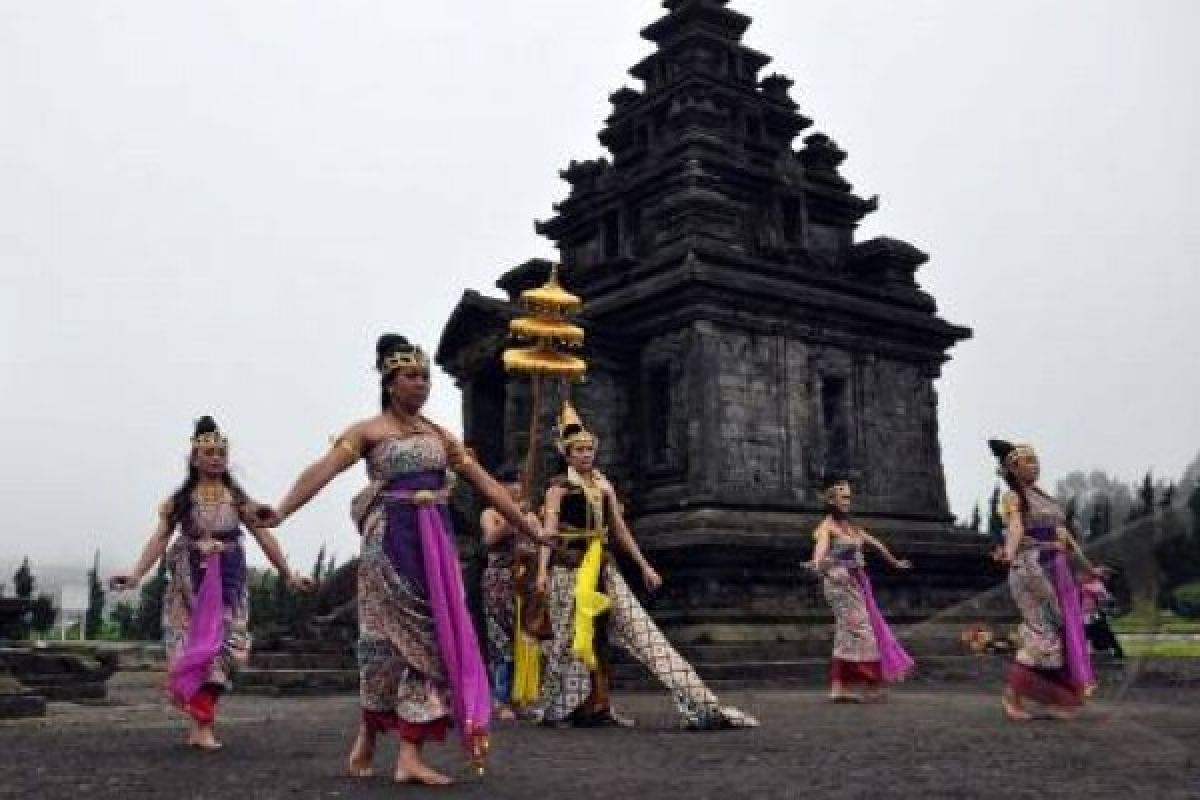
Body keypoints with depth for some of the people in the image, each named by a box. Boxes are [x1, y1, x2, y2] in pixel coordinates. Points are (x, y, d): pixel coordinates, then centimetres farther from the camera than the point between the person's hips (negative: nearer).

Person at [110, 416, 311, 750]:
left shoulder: (238, 498, 5)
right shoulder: (180, 498, 3)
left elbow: (264, 537, 5)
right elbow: (160, 538, -4)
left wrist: (288, 574, 4)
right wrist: (137, 574, -17)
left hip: (228, 582, 1)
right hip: (190, 581, 0)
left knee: (224, 644, -7)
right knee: (191, 645, -1)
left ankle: (201, 723, 3)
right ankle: (203, 723, 13)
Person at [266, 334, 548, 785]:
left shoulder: (439, 435, 15)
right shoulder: (369, 431, 0)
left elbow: (485, 484, 16)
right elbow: (322, 470, -15)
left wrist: (531, 530, 15)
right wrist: (280, 511, -31)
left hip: (436, 541, 5)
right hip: (391, 540, -5)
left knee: (432, 636, -1)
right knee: (390, 636, -1)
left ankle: (410, 756, 2)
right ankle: (369, 732, 24)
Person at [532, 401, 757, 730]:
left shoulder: (604, 486, 13)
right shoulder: (558, 488, -2)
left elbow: (620, 530, 17)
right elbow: (549, 530, -11)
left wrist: (644, 566, 15)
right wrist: (542, 569, -24)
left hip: (602, 567, 5)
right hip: (568, 568, -4)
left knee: (640, 628, -2)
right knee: (569, 638, 0)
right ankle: (560, 709, 17)